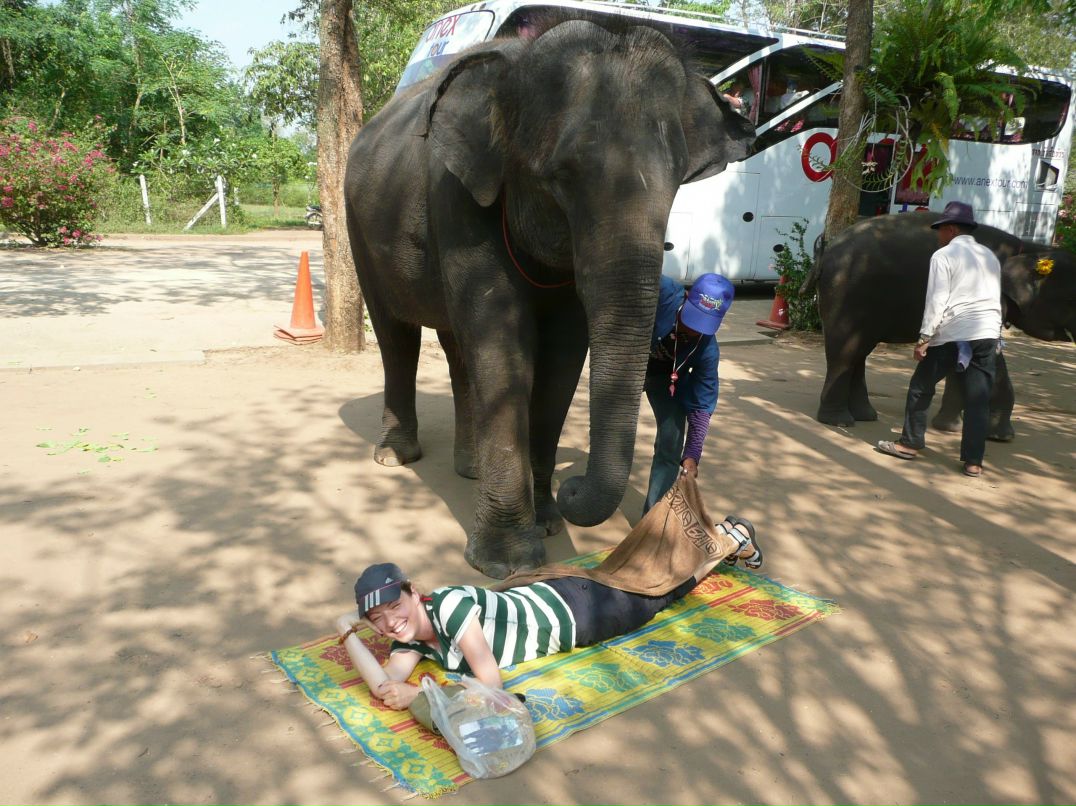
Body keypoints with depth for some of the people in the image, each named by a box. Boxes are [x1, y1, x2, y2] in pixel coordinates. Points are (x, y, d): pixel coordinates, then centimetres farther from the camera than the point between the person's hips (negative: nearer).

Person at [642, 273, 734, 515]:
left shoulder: (707, 351, -31)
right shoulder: (664, 291, -39)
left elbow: (701, 407, -23)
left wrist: (692, 454, -30)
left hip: (667, 378, 0)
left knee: (671, 446, -5)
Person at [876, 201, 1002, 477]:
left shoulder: (944, 255, -3)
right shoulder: (990, 256, 17)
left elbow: (937, 300, -10)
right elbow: (995, 299, 19)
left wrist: (925, 337, -8)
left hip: (953, 334, -5)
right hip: (987, 333, 6)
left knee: (921, 387, 11)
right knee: (978, 398, 3)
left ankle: (910, 443, 18)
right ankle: (973, 461, 5)